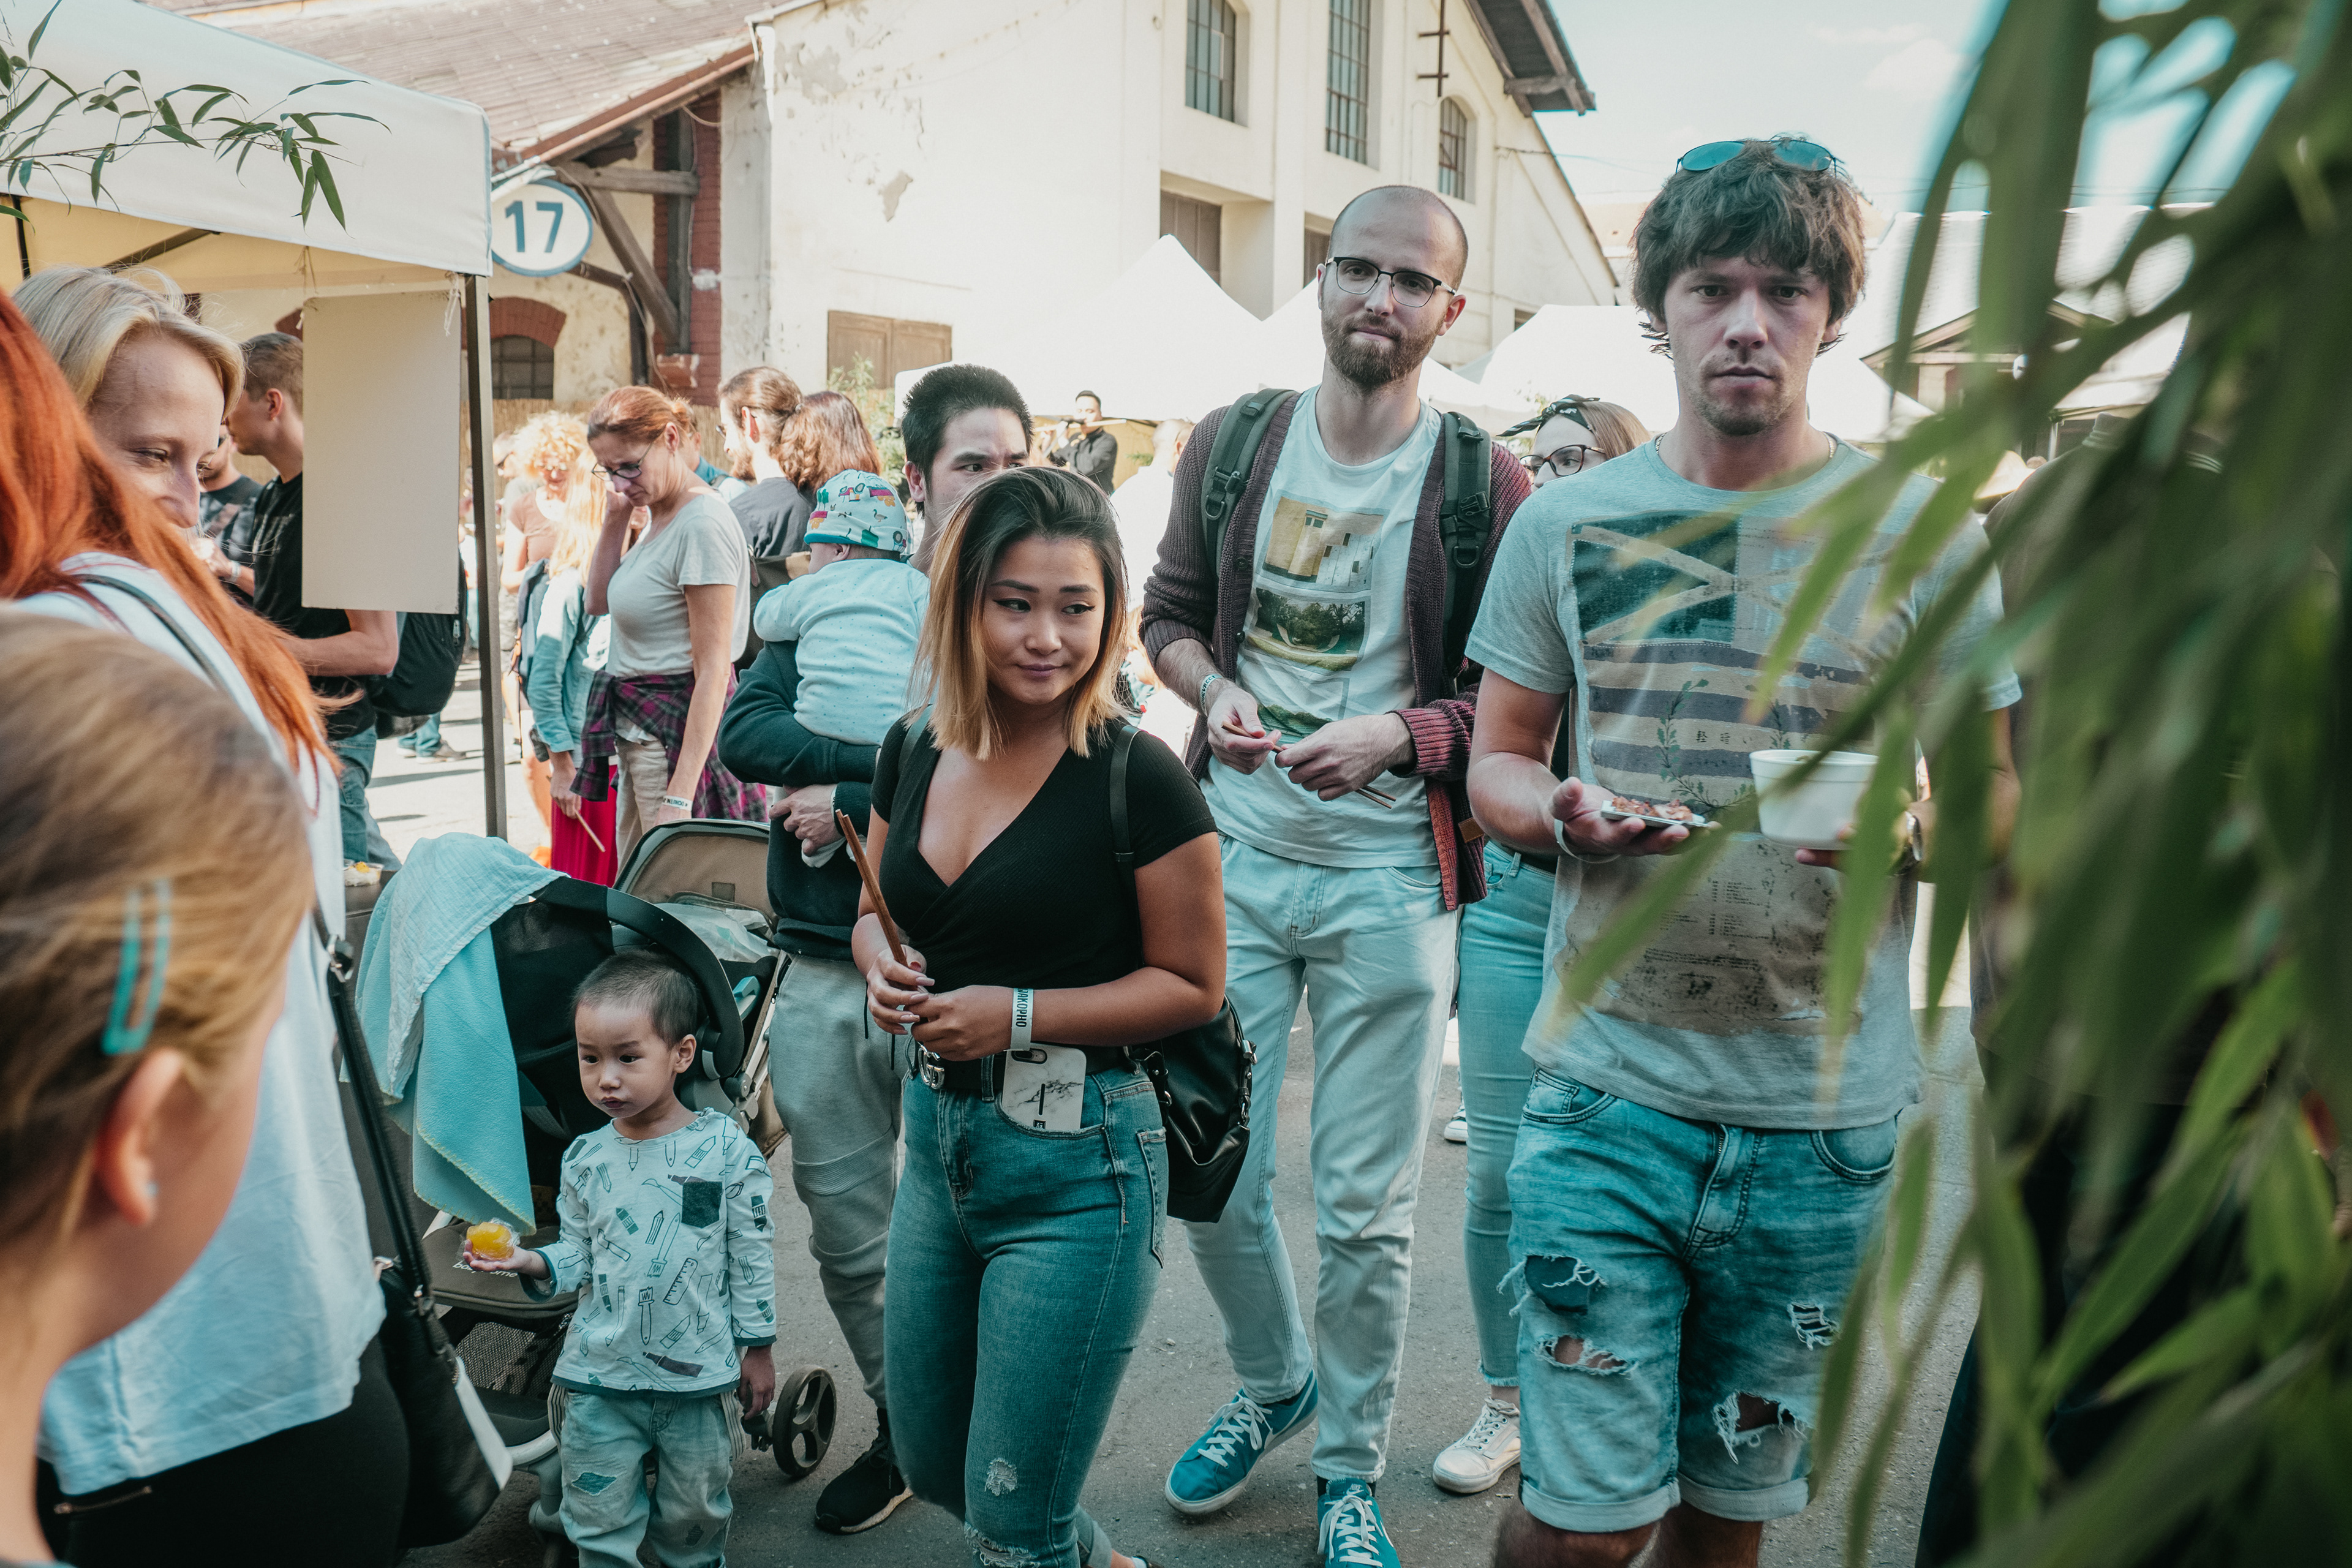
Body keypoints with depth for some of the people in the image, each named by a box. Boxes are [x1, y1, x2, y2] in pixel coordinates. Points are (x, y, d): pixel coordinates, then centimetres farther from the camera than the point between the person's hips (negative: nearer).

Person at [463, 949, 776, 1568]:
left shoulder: (727, 1149, -11)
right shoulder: (586, 1159, -2)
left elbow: (752, 1256, -4)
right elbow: (579, 1255, 7)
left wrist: (757, 1347, 0)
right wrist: (530, 1262, -13)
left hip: (698, 1375, -2)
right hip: (600, 1377, 2)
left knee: (695, 1514, 15)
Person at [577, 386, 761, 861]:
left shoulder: (703, 524, -19)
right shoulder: (658, 515, 10)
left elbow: (713, 671, -23)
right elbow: (599, 603, 21)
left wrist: (679, 798, -26)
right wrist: (615, 519, 4)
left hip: (681, 732, -10)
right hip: (636, 732, 10)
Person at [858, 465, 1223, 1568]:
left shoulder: (1137, 779, -16)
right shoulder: (914, 750, 2)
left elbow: (1193, 984, -10)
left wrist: (1021, 1015, -21)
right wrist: (881, 964, -7)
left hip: (1076, 1161, -7)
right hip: (939, 1133, 7)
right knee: (931, 1464, 24)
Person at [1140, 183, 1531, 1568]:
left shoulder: (1487, 485, -6)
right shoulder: (1231, 444, 4)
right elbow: (1170, 610, 13)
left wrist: (1401, 734, -20)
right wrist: (1214, 689, -7)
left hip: (1389, 878, -2)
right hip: (1234, 853, 3)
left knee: (1367, 1210, 7)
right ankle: (1274, 1385, 40)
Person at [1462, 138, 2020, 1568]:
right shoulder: (1567, 522, 4)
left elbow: (1998, 799, 5)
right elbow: (1499, 759, 11)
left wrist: (1908, 827, -19)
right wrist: (1563, 815, -12)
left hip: (1826, 1118, 0)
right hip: (1609, 1087, 0)